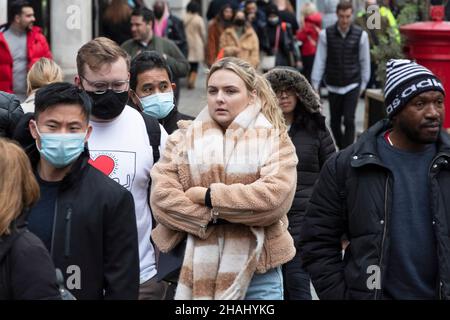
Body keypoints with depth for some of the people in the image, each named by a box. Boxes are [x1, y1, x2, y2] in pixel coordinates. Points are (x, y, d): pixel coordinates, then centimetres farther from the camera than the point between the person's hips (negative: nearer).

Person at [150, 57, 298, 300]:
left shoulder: (274, 139, 4)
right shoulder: (183, 138, 9)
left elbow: (275, 196, -14)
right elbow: (161, 197, -3)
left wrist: (208, 197, -10)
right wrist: (212, 217, -15)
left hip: (257, 270, -1)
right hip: (197, 270, 1)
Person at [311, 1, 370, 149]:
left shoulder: (361, 35, -4)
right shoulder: (326, 34, -4)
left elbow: (365, 61, 4)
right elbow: (319, 60, -2)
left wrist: (363, 84, 6)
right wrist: (315, 84, -1)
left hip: (352, 85, -2)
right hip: (333, 86, 2)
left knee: (349, 120, -10)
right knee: (335, 121, 11)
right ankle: (341, 148, 30)